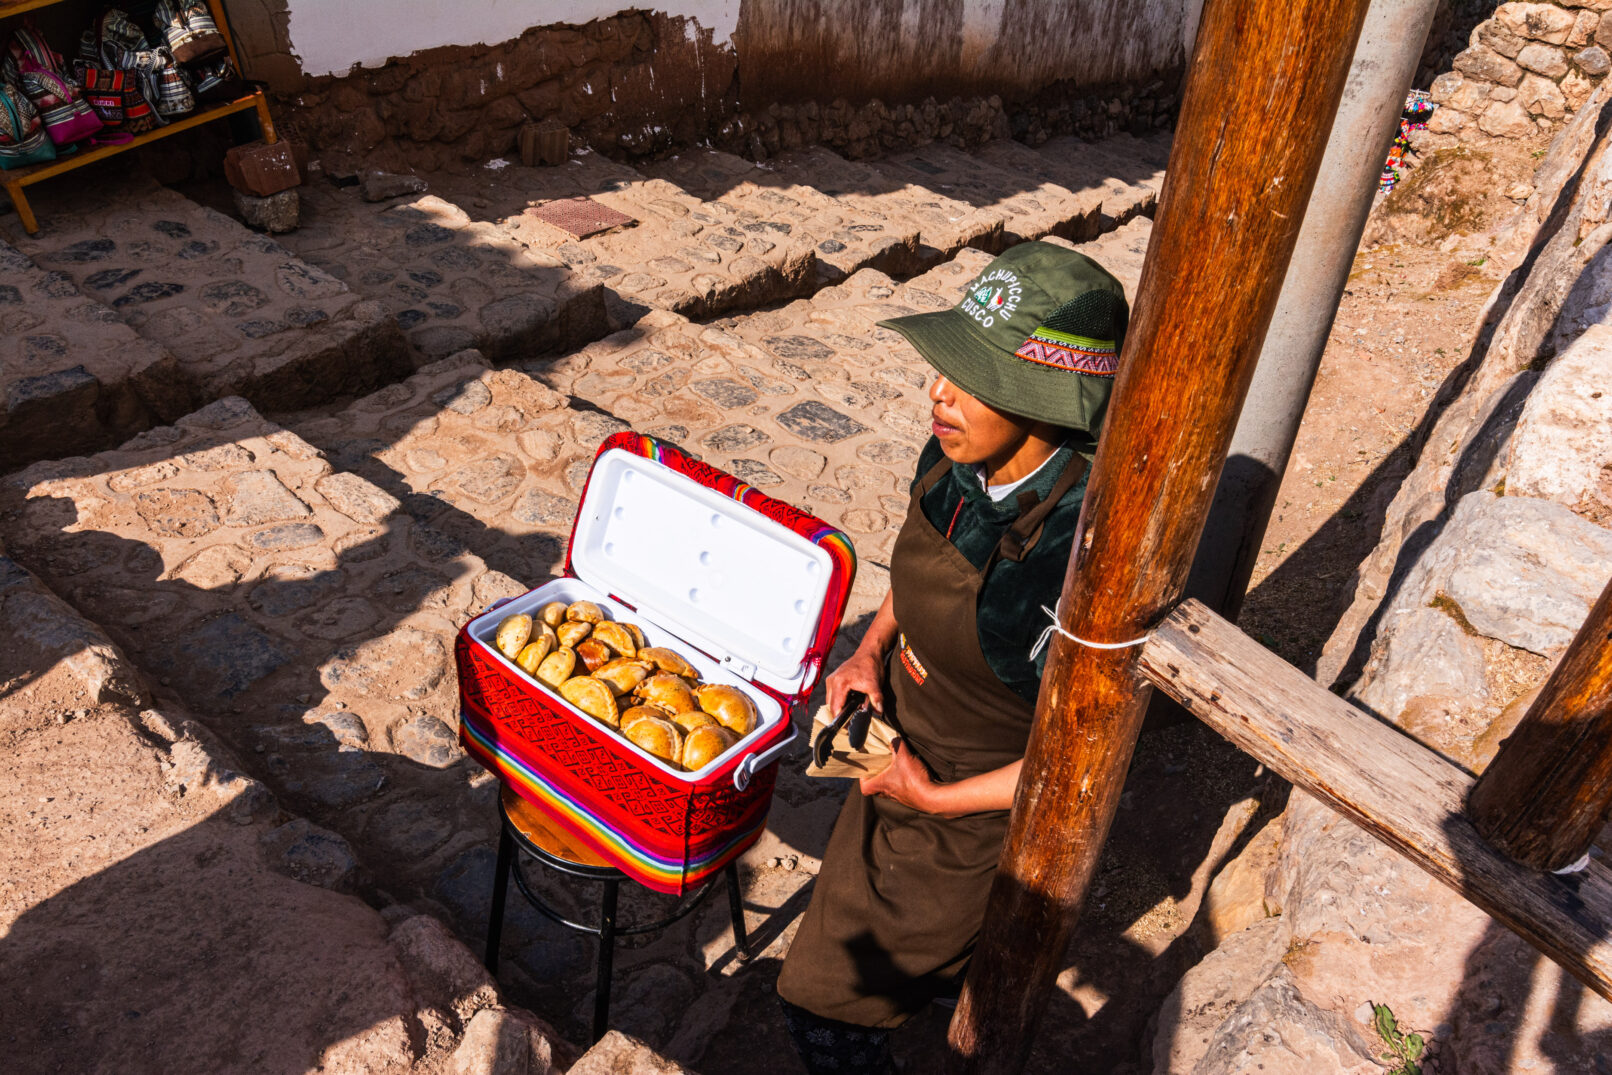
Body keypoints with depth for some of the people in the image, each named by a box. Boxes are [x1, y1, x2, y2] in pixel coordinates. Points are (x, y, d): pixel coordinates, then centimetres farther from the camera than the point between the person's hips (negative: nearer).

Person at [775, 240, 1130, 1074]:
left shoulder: (1082, 552, -36)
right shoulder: (952, 460, -13)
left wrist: (934, 799, -19)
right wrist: (872, 647, -6)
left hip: (976, 815, -7)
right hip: (906, 754, 8)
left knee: (826, 1002, 9)